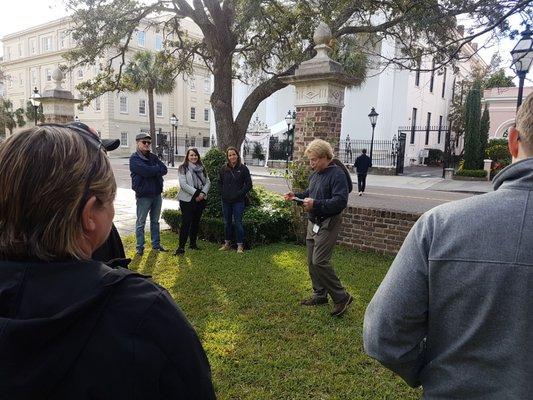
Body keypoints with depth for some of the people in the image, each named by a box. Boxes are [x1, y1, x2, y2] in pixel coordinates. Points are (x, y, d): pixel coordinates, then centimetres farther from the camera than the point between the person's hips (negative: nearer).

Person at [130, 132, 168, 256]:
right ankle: (140, 247, 13)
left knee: (155, 221, 15)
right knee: (141, 223, 3)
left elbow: (164, 169, -2)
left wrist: (152, 171, -17)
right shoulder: (134, 158, -7)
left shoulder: (153, 157, 11)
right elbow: (146, 171, -24)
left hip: (157, 194, 6)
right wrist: (157, 169, -8)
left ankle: (156, 244, 25)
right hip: (143, 195, -6)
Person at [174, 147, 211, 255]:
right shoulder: (183, 168, -3)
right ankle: (181, 246, -5)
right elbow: (183, 184, -13)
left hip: (200, 199, 5)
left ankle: (193, 243, 24)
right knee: (186, 222, -9)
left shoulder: (201, 168, 12)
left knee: (196, 222, 12)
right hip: (187, 199, -5)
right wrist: (195, 193, -16)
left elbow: (207, 182, 8)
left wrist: (203, 193, -9)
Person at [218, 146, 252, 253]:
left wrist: (239, 194, -11)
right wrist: (222, 193, 2)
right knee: (227, 222, 13)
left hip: (238, 201, -4)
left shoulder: (243, 168, -5)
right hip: (226, 201, 4)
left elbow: (249, 184, -4)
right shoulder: (223, 169, 6)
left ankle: (240, 245, 8)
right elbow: (220, 182, 16)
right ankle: (227, 243, 26)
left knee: (238, 223, -2)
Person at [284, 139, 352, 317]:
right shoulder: (315, 174, 12)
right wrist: (296, 196, 8)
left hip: (328, 224, -9)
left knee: (319, 261, -13)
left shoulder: (337, 174, -16)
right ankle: (320, 294, 27)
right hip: (313, 222, 9)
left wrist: (316, 204, -30)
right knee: (312, 261, 12)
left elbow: (340, 201, -25)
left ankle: (341, 297, 1)